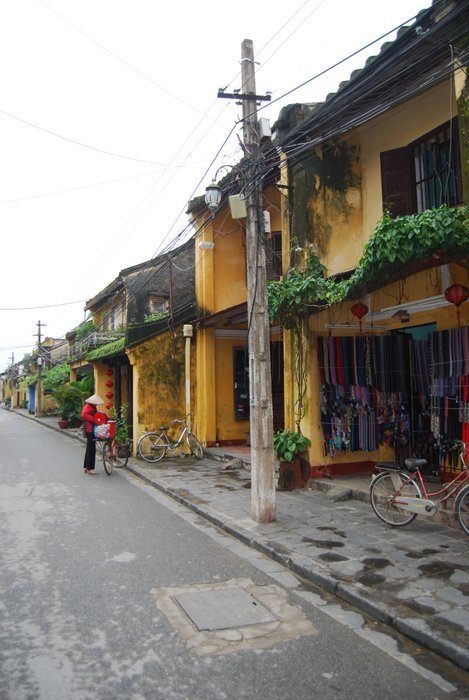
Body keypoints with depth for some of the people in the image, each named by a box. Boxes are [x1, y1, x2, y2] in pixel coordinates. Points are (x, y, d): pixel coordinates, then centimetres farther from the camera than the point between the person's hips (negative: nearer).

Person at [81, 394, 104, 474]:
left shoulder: (93, 407, 17)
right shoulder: (88, 406, -14)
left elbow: (95, 414, 27)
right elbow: (84, 414, -30)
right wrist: (93, 419, -27)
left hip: (92, 430, 11)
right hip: (89, 430, -11)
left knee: (89, 449, 16)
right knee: (91, 449, -7)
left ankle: (86, 467, 24)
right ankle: (90, 468, -3)